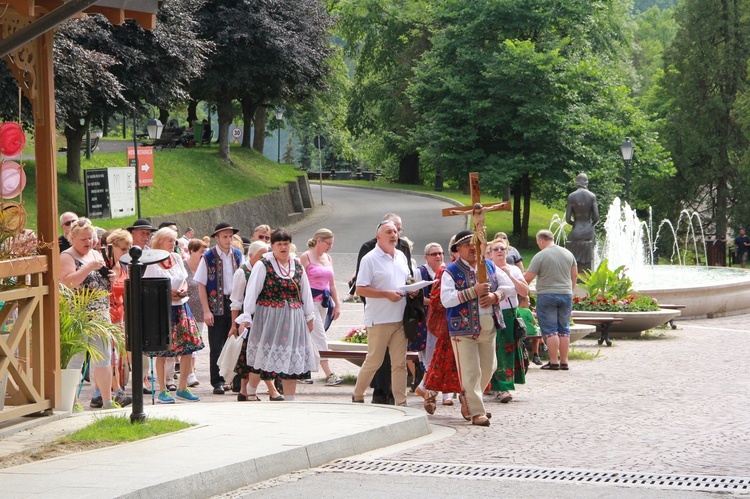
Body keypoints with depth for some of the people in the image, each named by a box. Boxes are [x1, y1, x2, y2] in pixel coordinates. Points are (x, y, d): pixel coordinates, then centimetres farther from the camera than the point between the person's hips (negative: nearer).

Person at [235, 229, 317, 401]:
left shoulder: (298, 266, 11)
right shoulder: (263, 265, -4)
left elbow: (305, 292, 17)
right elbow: (252, 291, -7)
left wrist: (309, 316, 17)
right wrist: (246, 316, -12)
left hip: (294, 319, 4)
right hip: (268, 317, -4)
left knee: (292, 360, 2)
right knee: (263, 358, -1)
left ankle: (290, 400, 7)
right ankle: (250, 394, 19)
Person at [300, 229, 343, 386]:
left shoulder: (328, 258, 15)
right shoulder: (306, 257, -6)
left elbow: (331, 284, 20)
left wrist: (337, 304, 16)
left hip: (324, 301, 7)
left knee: (311, 339, 8)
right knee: (320, 338, -11)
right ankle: (329, 375, -16)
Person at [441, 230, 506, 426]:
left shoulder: (489, 266, 11)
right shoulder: (451, 272, -8)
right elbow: (446, 299, -19)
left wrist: (495, 296, -5)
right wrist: (473, 291, -24)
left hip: (489, 326, 6)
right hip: (464, 328, -6)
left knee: (488, 367, 13)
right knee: (470, 371, -7)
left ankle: (468, 399, 34)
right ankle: (476, 412, -1)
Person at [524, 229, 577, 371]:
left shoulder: (540, 256, -10)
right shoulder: (568, 254, 7)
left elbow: (528, 278, -9)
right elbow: (574, 275, 13)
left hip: (546, 295, -5)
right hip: (566, 295, 5)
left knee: (550, 330, -2)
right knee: (564, 329, 10)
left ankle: (553, 362, -5)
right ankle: (564, 361, 9)